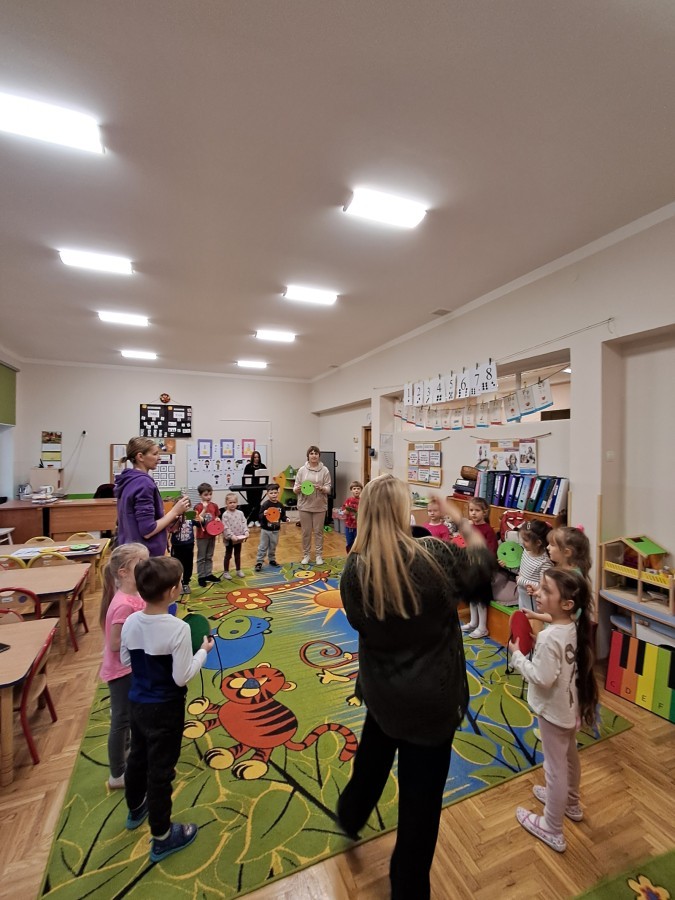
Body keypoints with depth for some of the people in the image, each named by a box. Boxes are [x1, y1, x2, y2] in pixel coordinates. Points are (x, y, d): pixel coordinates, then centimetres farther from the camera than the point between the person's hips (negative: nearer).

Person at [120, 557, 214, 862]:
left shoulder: (130, 622, -13)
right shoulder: (178, 629, -32)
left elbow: (126, 660, 3)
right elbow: (182, 677, -24)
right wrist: (203, 651, -12)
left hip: (137, 702, 6)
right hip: (165, 709, -6)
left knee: (138, 756, 29)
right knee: (161, 769, 13)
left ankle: (136, 809, 55)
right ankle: (162, 837, 35)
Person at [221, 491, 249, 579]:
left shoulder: (240, 513, 2)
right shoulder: (225, 514, -13)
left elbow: (244, 523, 0)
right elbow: (226, 527, -18)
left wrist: (246, 531, -15)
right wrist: (231, 536, -26)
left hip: (239, 538, 4)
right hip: (229, 539, -4)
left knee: (238, 555, 18)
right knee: (228, 555, 10)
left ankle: (238, 570, 33)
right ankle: (226, 572, 23)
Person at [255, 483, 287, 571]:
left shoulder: (280, 505, -1)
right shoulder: (265, 504, -15)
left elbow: (283, 516, 7)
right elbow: (260, 516, -15)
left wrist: (286, 519, -12)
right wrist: (264, 514, -36)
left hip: (275, 530, 4)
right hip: (265, 529, -4)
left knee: (273, 547, 18)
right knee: (263, 547, 4)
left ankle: (272, 560, 34)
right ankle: (259, 562, 12)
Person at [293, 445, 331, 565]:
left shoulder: (324, 470, -1)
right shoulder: (302, 470, 1)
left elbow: (328, 488, -2)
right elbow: (295, 487, 3)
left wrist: (321, 488, -22)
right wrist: (297, 489, -19)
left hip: (319, 506, 0)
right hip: (304, 505, 1)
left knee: (318, 531, 8)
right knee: (306, 532, 10)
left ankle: (319, 555, 20)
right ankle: (306, 555, 24)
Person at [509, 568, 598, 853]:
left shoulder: (550, 637, -34)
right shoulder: (573, 627, -8)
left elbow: (542, 678, -29)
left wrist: (517, 655, -19)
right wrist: (535, 645, 1)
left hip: (553, 711, -8)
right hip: (571, 707, 8)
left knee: (555, 768, 12)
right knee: (569, 757, 30)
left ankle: (552, 831, 32)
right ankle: (571, 804, 54)